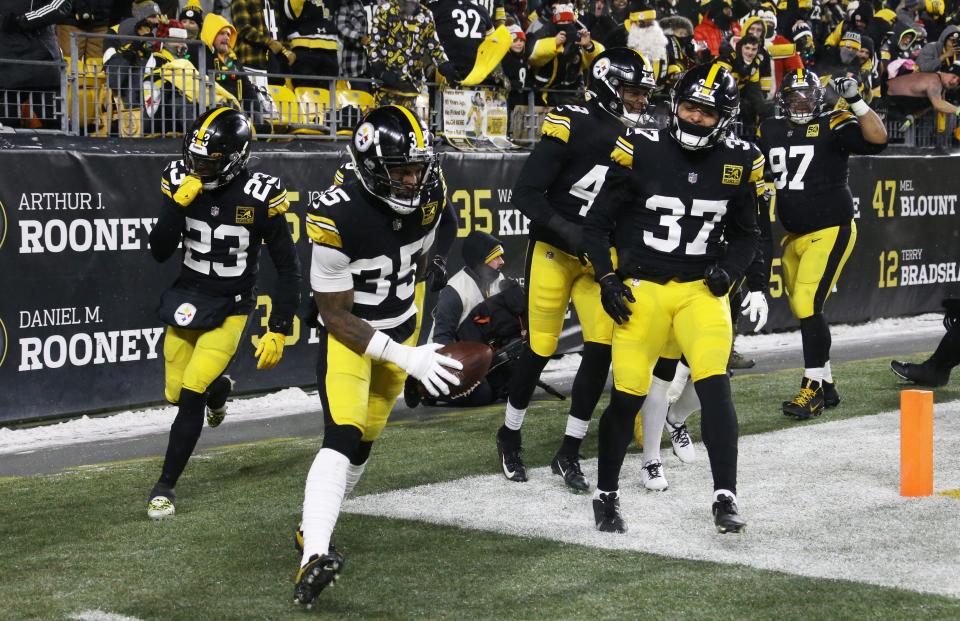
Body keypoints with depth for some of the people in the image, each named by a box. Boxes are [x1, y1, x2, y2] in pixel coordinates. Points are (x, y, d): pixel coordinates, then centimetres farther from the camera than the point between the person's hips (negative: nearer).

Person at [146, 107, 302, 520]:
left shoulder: (259, 197, -18)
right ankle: (219, 389, 51)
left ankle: (165, 487, 3)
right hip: (185, 299, 4)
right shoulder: (181, 181, -8)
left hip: (229, 310, -4)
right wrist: (178, 203, -25)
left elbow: (288, 269, -10)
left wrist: (278, 332, -13)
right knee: (176, 393, 14)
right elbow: (159, 252, -10)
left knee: (191, 398, -12)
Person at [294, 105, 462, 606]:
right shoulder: (336, 217, -30)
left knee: (363, 443, 15)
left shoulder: (428, 197, -13)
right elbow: (334, 315, -23)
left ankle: (312, 526, 35)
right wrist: (405, 358, -28)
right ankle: (313, 557, -34)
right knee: (343, 437, -24)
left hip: (401, 330, 6)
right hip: (347, 334, -6)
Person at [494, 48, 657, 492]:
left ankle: (569, 453, 7)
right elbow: (527, 194, -17)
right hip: (553, 252, -5)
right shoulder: (572, 126, -15)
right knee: (541, 350, 3)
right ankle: (509, 437, 26)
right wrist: (569, 233, -24)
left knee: (601, 348, -5)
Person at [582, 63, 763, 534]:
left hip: (700, 291, 2)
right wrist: (607, 278, -9)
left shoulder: (739, 162, 1)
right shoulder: (641, 150, -7)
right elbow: (598, 223, 1)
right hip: (641, 288, -2)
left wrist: (728, 269, -4)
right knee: (627, 397, 0)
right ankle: (606, 496, 20)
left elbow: (745, 235, 15)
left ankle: (725, 497, -11)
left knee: (715, 384, -17)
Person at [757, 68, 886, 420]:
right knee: (802, 311, 11)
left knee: (807, 305, -17)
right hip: (794, 235, 7)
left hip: (830, 231, -7)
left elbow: (877, 140, -23)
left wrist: (855, 101, -29)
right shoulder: (770, 131, 8)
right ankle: (827, 385, 23)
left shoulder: (833, 126, -9)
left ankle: (813, 388, -10)